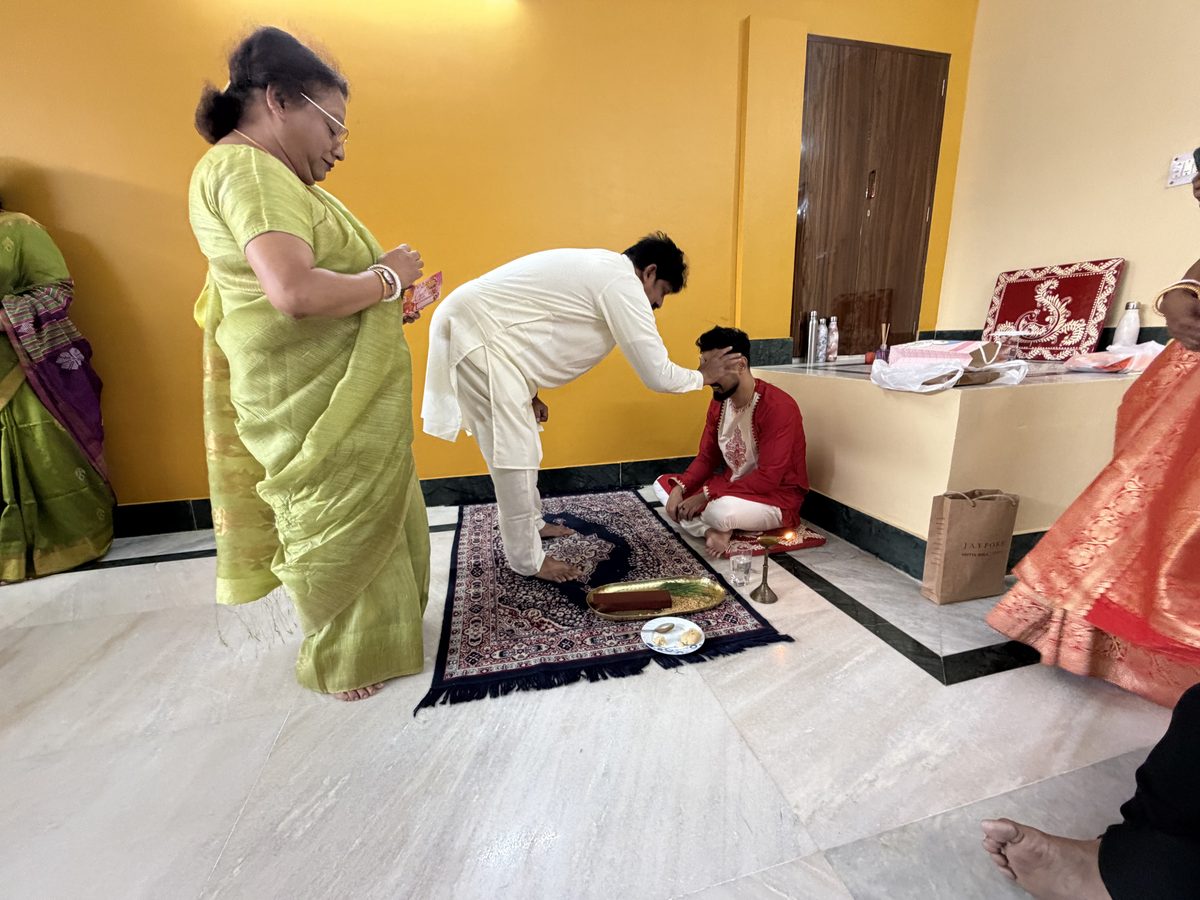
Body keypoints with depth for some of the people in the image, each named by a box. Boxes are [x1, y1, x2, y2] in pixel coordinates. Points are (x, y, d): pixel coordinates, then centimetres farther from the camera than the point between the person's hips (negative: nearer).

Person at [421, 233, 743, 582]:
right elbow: (657, 375, -14)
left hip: (476, 325, 11)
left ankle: (531, 523, 35)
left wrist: (527, 391, 15)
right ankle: (528, 561, 7)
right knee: (513, 451, -7)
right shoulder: (622, 283, -13)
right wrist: (704, 376, 6)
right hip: (476, 331, -11)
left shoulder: (600, 270, 18)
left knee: (520, 443, 18)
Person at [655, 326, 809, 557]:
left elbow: (769, 478, -28)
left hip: (777, 499, -9)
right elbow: (706, 458, 5)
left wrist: (705, 496, -28)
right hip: (732, 488, 9)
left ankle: (719, 528, -7)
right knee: (663, 485, 1)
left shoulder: (778, 407, -24)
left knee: (722, 510, -41)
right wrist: (680, 488, -14)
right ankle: (715, 531, -18)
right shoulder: (718, 402, 0)